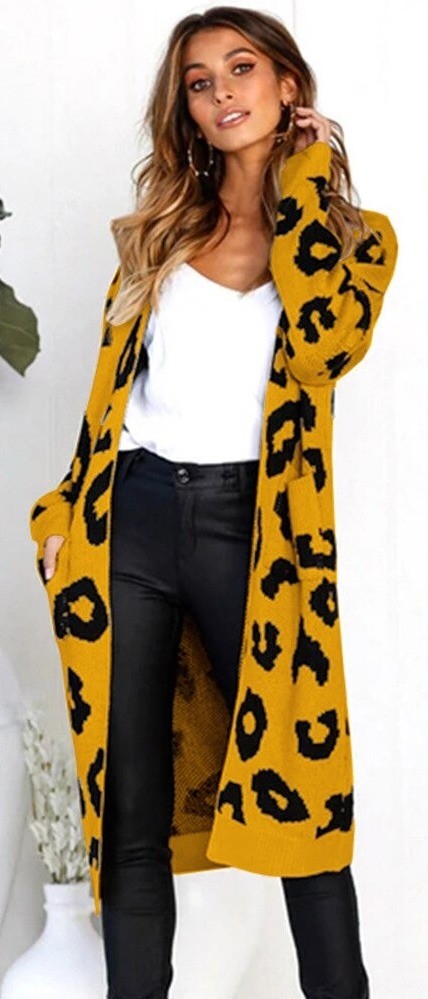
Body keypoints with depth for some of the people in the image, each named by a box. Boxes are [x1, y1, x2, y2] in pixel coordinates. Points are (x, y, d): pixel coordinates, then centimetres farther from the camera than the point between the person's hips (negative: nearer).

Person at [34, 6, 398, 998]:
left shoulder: (347, 234, 5)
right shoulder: (163, 227, 13)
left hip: (248, 522, -2)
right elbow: (111, 377, 15)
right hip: (133, 513, 3)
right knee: (130, 806, 6)